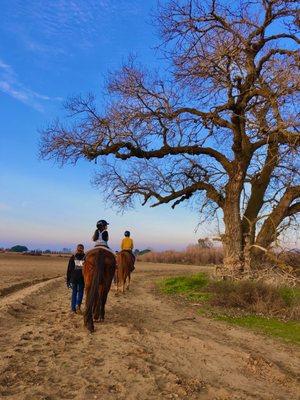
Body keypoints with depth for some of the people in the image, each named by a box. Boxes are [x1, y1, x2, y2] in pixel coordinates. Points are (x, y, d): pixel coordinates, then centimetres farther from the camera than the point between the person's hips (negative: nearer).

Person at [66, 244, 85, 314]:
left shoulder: (72, 257, 2)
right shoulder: (85, 257, -2)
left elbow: (69, 270, 3)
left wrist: (68, 280, 8)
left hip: (73, 278, 2)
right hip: (82, 278, -1)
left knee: (74, 292, 13)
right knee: (80, 292, 11)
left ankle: (73, 308, 16)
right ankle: (78, 304, -9)